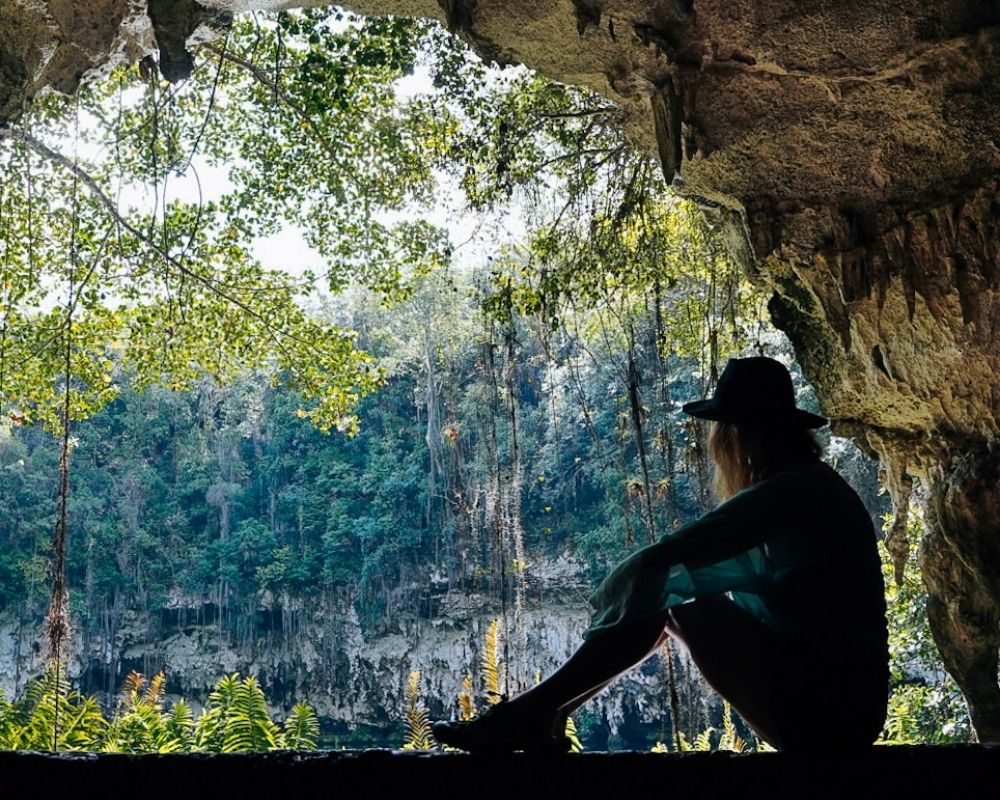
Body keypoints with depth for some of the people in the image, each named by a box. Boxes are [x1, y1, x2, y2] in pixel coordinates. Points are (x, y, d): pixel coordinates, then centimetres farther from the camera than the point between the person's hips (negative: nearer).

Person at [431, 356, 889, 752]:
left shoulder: (785, 494, -19)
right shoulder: (813, 485, 11)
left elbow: (654, 562, -23)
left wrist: (607, 598, -1)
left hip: (816, 714, -9)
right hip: (843, 705, 9)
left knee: (667, 595, -7)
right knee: (663, 596, 10)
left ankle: (535, 713, 3)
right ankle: (537, 712, 13)